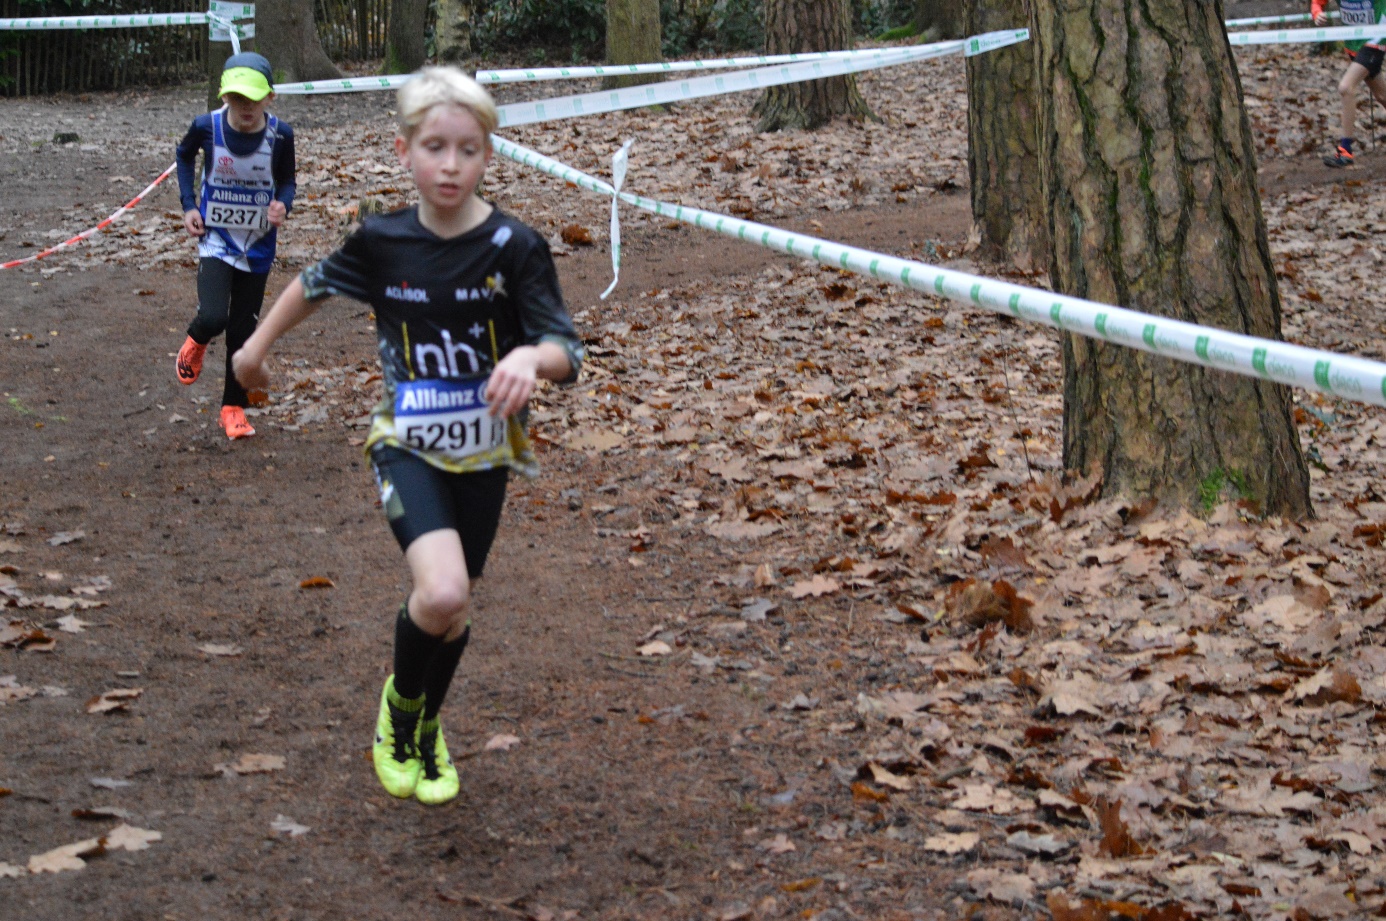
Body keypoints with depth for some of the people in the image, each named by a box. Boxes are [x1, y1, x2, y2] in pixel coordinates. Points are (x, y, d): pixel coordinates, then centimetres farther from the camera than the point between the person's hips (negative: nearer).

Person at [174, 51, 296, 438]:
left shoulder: (280, 135, -14)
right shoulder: (207, 126, -14)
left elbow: (287, 180, 3)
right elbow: (184, 155, 9)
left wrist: (283, 205, -19)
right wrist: (189, 205, 0)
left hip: (257, 246, 1)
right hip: (215, 240, -1)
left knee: (243, 330, 9)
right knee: (213, 318, -20)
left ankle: (234, 407, 26)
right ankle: (196, 341, 18)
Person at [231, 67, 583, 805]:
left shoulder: (514, 248, -15)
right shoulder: (381, 240, -10)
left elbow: (568, 354, -19)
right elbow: (316, 282, 11)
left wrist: (531, 357, -42)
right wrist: (257, 345, 22)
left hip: (484, 451, 1)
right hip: (408, 445, -1)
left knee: (453, 609, 13)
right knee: (440, 592, -24)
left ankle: (426, 729, 42)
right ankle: (399, 703, 6)